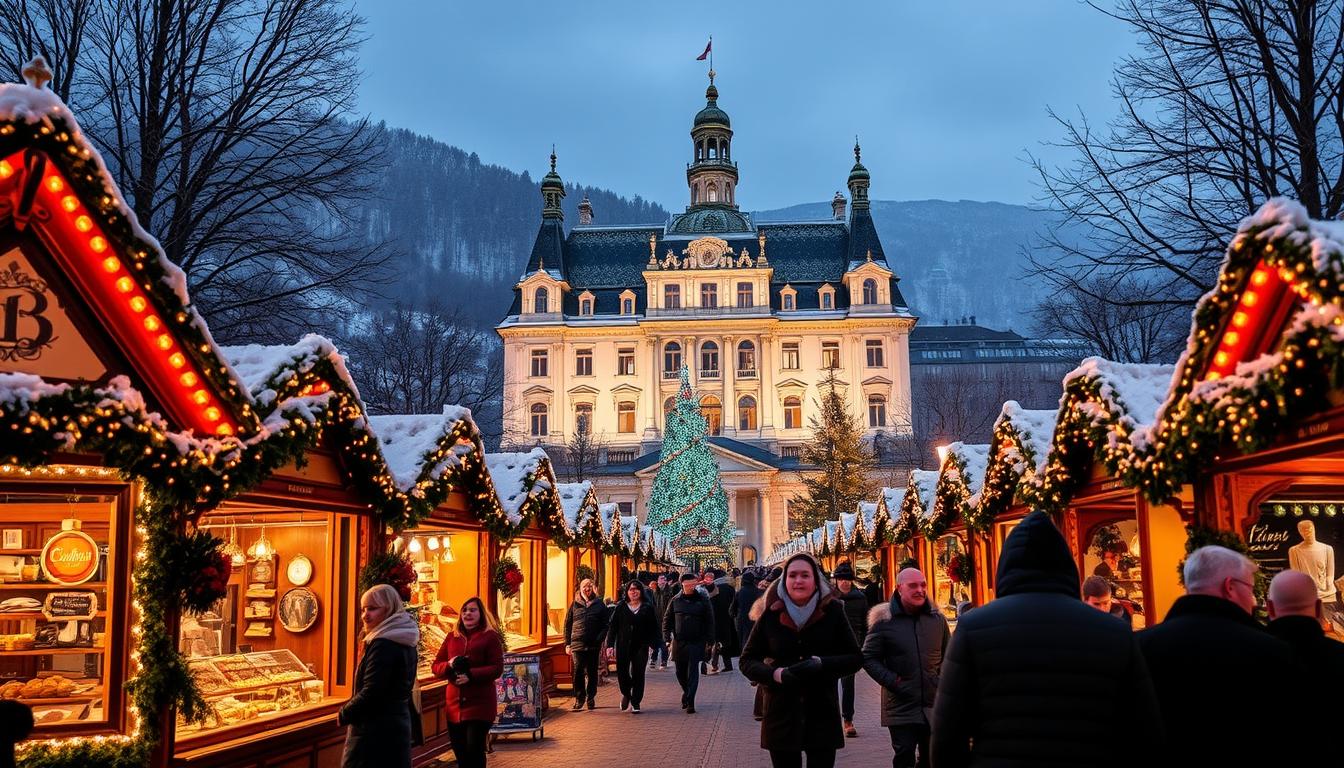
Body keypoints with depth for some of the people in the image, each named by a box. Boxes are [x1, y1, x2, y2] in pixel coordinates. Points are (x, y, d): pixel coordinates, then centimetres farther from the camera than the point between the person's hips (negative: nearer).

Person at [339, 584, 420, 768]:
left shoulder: (383, 644, -18)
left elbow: (370, 692, -22)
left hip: (375, 732, -10)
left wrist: (343, 714, -8)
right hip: (400, 724, 10)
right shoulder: (405, 643, 12)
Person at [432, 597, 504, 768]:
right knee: (459, 752, 12)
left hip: (480, 704, -5)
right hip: (454, 704, 5)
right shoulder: (452, 637, 13)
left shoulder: (491, 637, -2)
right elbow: (435, 666, 11)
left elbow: (497, 669, -10)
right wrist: (449, 665, -12)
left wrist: (471, 675, -21)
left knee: (475, 751, -6)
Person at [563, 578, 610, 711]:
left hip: (594, 645, 0)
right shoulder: (575, 604, 9)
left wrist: (600, 640, -10)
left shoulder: (600, 605, 7)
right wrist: (567, 644, 3)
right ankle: (579, 697, 4)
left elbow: (605, 625, 5)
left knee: (592, 672, 7)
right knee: (578, 672, -6)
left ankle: (591, 697, 19)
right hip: (577, 644, 0)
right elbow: (567, 625, 9)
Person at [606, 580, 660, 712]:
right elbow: (612, 627, 5)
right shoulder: (620, 608, 6)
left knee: (638, 674, -2)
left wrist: (652, 644, -7)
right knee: (622, 672, 2)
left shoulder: (647, 608, 5)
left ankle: (635, 703, 7)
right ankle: (626, 694, 31)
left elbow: (653, 628, 3)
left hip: (640, 647, -1)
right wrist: (610, 645, -3)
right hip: (623, 646, 1)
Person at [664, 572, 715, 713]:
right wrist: (666, 635, -3)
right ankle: (687, 692, 35)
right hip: (679, 642, 3)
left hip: (696, 642, -3)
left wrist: (709, 639, -7)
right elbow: (667, 619, 9)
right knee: (680, 671, 11)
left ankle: (690, 701, -5)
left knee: (693, 671, -6)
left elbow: (709, 621, -1)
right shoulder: (676, 600, 4)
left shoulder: (703, 600, -3)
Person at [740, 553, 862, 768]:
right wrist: (775, 674, -16)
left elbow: (855, 658, 0)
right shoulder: (771, 614, -2)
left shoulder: (832, 611, -3)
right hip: (781, 716, 1)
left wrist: (822, 664, -18)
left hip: (822, 715, -1)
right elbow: (748, 660, 4)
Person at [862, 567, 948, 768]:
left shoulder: (937, 618, 5)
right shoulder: (884, 621, -7)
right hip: (901, 708, -4)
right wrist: (892, 681, -13)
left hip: (934, 706, 4)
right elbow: (869, 658, -5)